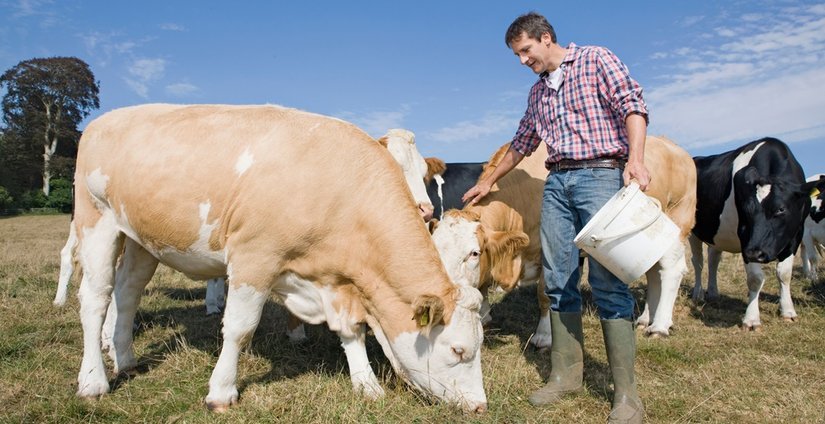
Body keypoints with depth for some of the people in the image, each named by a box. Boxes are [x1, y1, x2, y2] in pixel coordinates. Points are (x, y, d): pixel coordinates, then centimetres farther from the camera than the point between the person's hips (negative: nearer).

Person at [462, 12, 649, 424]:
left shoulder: (597, 60, 4)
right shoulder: (537, 92, 22)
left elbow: (632, 105, -7)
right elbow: (521, 143, 31)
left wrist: (635, 158, -23)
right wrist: (488, 182, 36)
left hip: (600, 174, -6)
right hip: (557, 181, 7)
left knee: (607, 281, -10)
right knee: (558, 281, 3)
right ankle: (566, 374, 14)